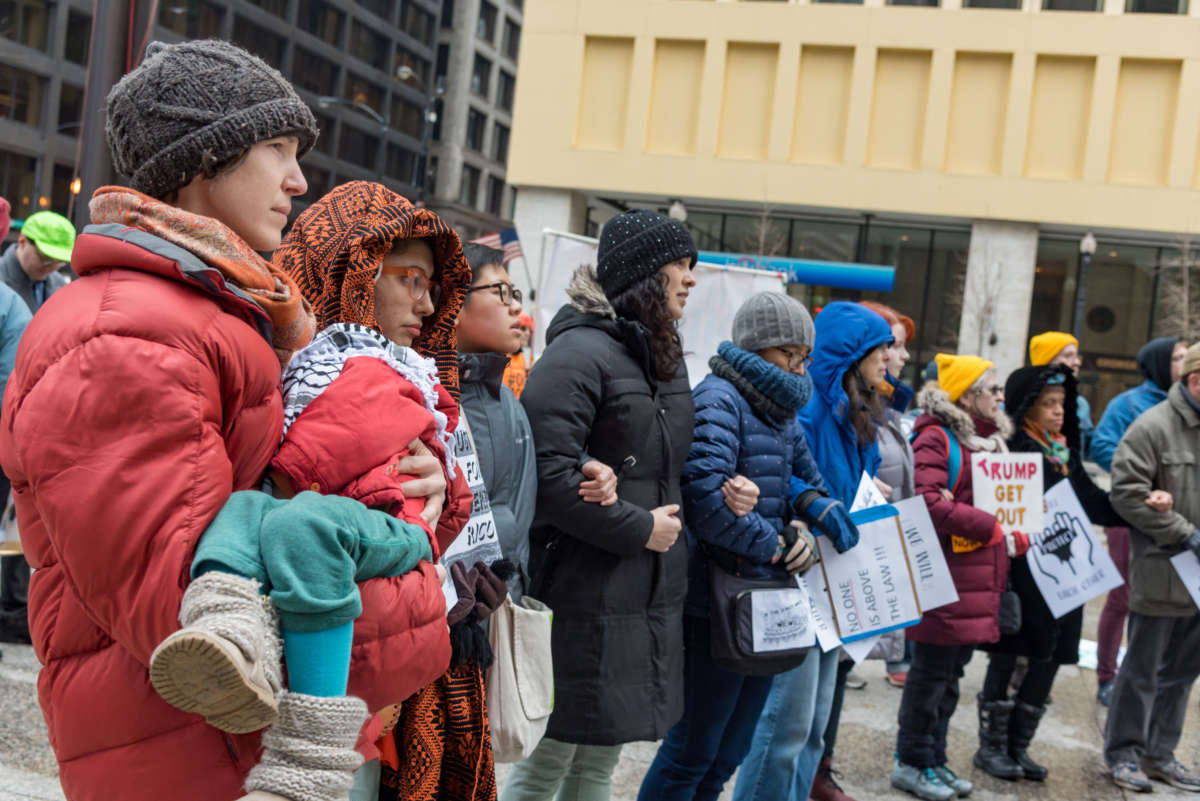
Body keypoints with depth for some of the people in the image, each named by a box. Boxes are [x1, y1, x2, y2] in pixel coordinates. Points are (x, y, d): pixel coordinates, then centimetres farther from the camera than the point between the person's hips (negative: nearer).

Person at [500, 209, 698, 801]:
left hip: (653, 594, 9)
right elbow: (547, 472, -23)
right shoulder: (580, 353, -15)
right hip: (586, 593, -8)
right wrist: (638, 528, -16)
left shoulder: (666, 355, 14)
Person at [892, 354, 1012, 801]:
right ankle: (912, 763, 14)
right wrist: (993, 529, -20)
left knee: (951, 672, 17)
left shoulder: (991, 439, 17)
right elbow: (928, 502, -23)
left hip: (979, 579, 9)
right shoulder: (937, 437, -12)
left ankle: (935, 759, 28)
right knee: (932, 672, 1)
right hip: (945, 579, -9)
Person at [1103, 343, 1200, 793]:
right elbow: (1127, 493, -16)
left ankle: (1160, 754, 30)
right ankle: (1123, 753, 21)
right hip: (1161, 574, -6)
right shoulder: (1154, 427, -12)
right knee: (1142, 670, 6)